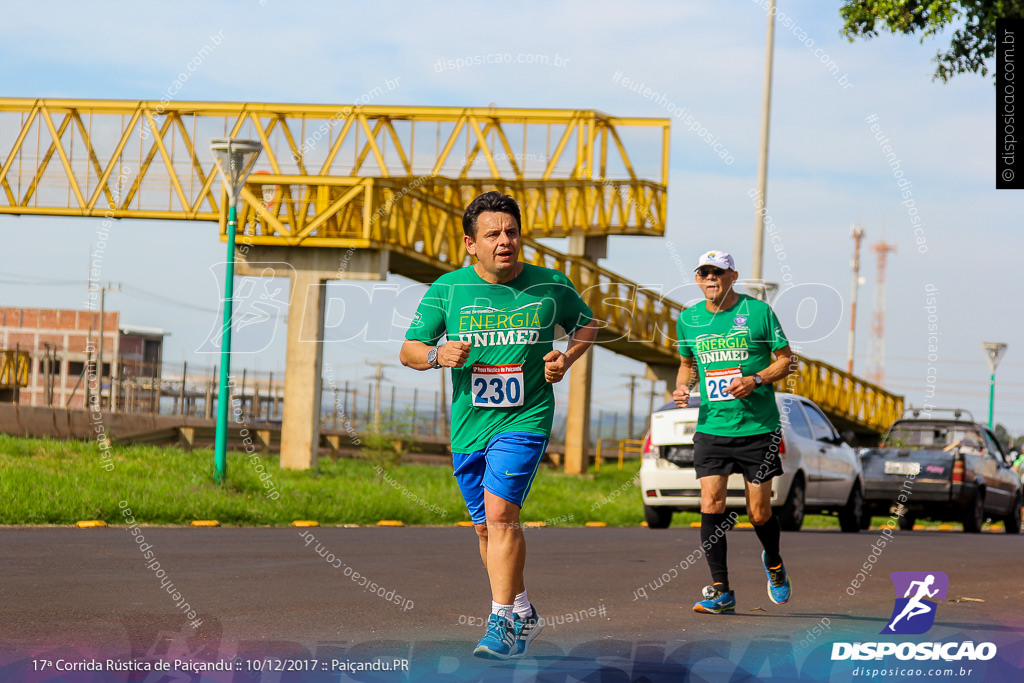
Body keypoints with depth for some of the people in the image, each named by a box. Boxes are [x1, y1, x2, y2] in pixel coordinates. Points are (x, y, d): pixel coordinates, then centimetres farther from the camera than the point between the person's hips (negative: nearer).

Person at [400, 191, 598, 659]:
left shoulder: (550, 286, -1)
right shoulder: (447, 289, -1)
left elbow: (586, 324, 17)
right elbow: (409, 349, 4)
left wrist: (568, 357, -2)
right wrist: (437, 355, -18)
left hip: (525, 417, -3)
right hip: (467, 425, 4)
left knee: (500, 511, -20)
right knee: (486, 527, 12)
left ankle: (502, 623, -18)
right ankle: (524, 614, 31)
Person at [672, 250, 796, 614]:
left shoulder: (758, 311, -4)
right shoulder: (688, 319, 7)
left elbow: (786, 359, 1)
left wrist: (756, 380, -16)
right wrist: (681, 387, 2)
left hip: (757, 427, -2)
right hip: (711, 427, 2)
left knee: (759, 512, 1)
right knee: (711, 504, -11)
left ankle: (774, 564, 33)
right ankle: (720, 591, -4)